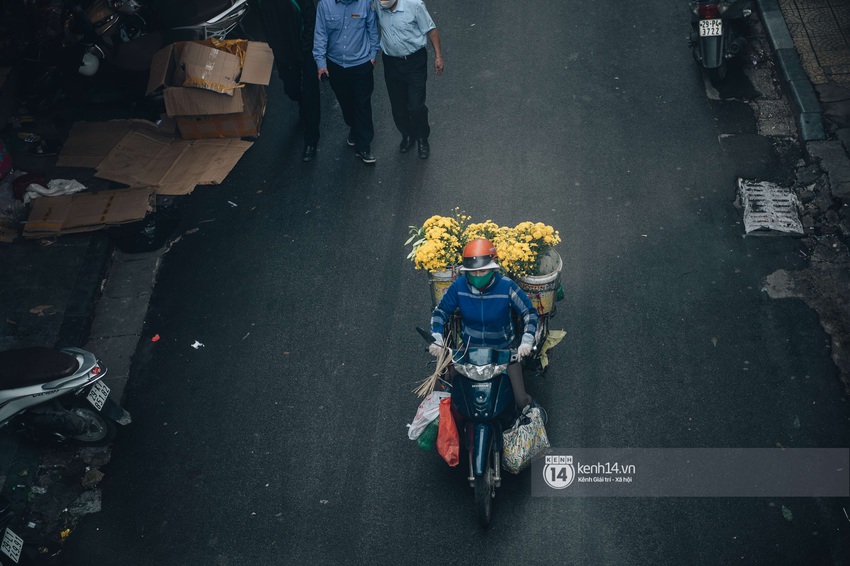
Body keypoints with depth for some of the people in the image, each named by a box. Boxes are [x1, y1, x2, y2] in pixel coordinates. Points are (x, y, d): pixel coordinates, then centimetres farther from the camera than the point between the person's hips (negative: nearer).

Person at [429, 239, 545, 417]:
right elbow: (440, 312, -2)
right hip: (469, 349, 2)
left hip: (504, 349, -1)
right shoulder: (459, 287, -14)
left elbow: (529, 312, -9)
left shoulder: (506, 287, -19)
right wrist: (436, 340, -17)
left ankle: (531, 407, 38)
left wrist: (526, 342, -23)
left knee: (520, 400, -1)